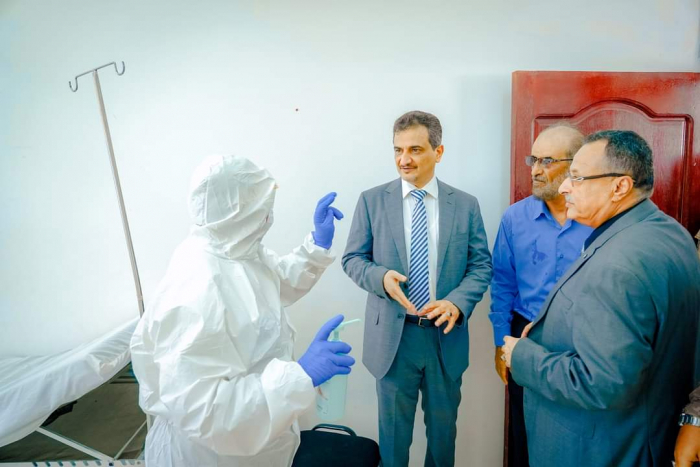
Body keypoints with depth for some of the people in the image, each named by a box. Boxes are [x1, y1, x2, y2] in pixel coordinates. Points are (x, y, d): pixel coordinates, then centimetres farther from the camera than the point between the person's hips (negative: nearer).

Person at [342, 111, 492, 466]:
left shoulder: (465, 205, 0)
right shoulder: (372, 200, -3)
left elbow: (481, 265, 0)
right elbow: (352, 259, -1)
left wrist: (457, 302, -18)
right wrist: (381, 276, -22)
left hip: (446, 336, 2)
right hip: (392, 335, -1)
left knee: (443, 427, 22)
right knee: (394, 429, 18)